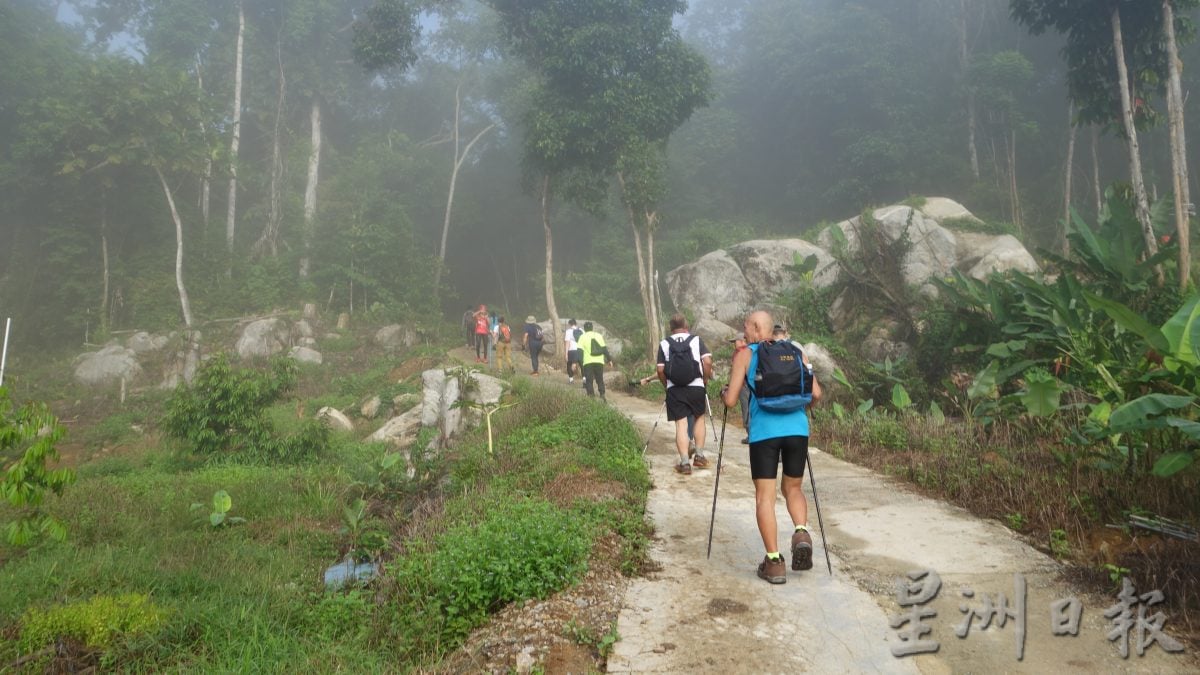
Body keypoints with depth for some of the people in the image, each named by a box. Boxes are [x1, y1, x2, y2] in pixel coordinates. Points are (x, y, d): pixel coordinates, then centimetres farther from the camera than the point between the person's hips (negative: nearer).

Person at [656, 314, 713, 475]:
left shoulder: (664, 343, 5)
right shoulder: (696, 340, 5)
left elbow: (660, 370, 0)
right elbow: (707, 361, -6)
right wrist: (705, 379, 7)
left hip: (674, 389, 0)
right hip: (696, 387, 0)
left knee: (681, 424, 2)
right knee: (699, 419, 21)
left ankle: (685, 463, -1)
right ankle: (699, 456, 21)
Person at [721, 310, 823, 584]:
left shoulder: (744, 355, 6)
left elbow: (731, 401, 1)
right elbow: (816, 394, 10)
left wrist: (723, 393, 24)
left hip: (764, 431, -3)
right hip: (797, 428, 3)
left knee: (765, 495, 6)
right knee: (793, 488, 20)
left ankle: (774, 562, 4)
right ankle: (801, 533, -6)